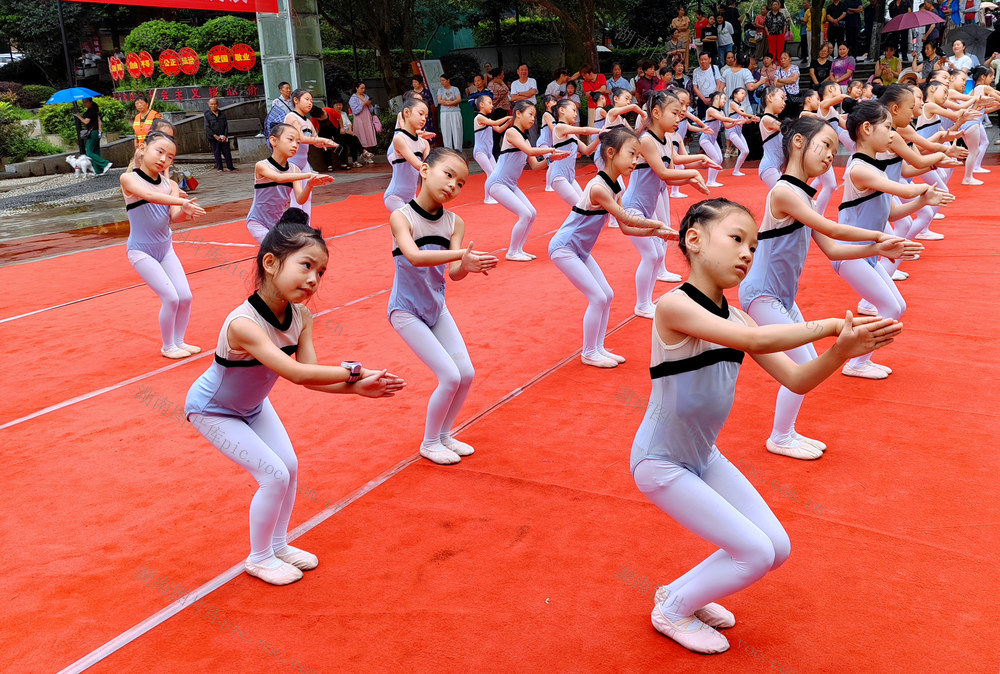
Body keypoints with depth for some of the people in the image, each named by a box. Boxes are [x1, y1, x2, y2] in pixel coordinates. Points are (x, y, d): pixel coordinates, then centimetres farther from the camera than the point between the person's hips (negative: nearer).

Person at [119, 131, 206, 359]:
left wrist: (185, 211, -36)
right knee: (170, 298, -12)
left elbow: (174, 217, -14)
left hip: (165, 248, 5)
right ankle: (167, 347, 9)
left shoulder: (170, 185, 0)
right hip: (141, 250, -5)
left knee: (185, 297, 0)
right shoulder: (128, 178, -12)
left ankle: (179, 341, 22)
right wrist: (183, 202, -43)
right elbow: (149, 195, -33)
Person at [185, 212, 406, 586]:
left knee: (290, 467, 5)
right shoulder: (243, 324, -41)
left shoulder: (301, 315, -17)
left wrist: (356, 387, -33)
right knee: (274, 476, -10)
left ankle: (278, 545, 29)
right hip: (213, 410, -7)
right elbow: (298, 374, -46)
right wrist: (354, 371, -38)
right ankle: (259, 558, 14)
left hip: (252, 403, 7)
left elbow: (309, 376, -19)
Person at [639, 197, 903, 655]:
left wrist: (841, 350, -22)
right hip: (660, 463, -8)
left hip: (704, 457, 8)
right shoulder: (673, 306, -25)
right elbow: (756, 340, -37)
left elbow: (797, 380, -4)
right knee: (754, 554, -7)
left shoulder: (734, 319, 0)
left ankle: (682, 591, 28)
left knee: (776, 548, 9)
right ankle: (672, 610, 17)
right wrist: (831, 324, -28)